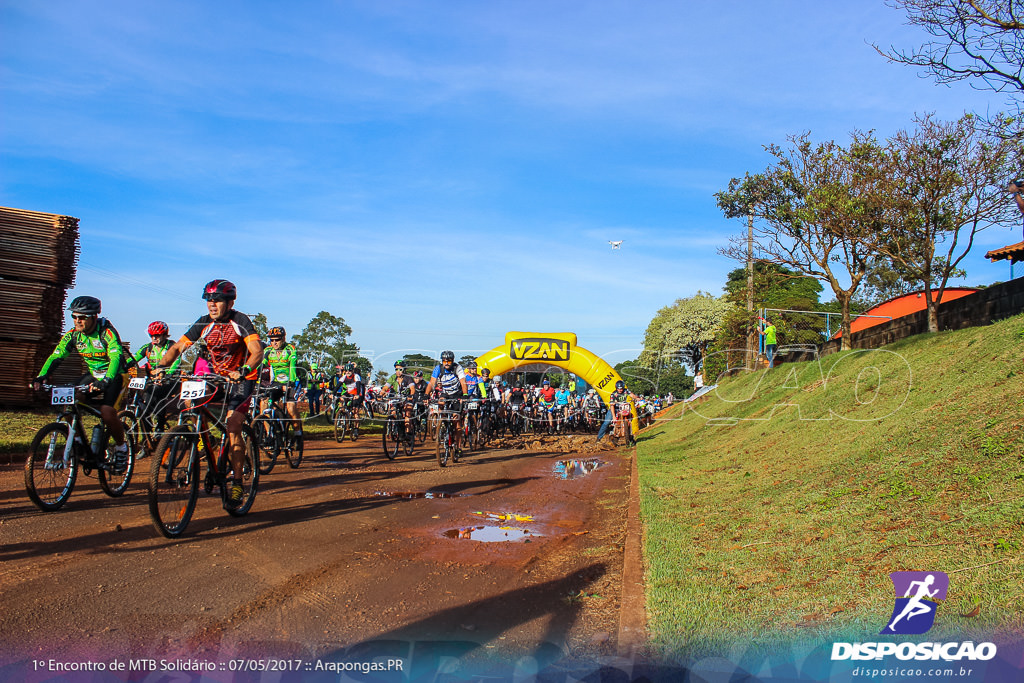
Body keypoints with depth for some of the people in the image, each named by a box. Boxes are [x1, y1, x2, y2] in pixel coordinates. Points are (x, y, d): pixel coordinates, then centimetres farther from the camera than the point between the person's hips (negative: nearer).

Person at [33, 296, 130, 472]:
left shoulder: (107, 332, -22)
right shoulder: (73, 334, -6)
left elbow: (116, 357, -34)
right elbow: (56, 356, -9)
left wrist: (105, 381, -49)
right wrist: (41, 377, -26)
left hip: (114, 375, -6)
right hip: (93, 375, 6)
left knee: (106, 411, -27)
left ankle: (121, 448, -1)